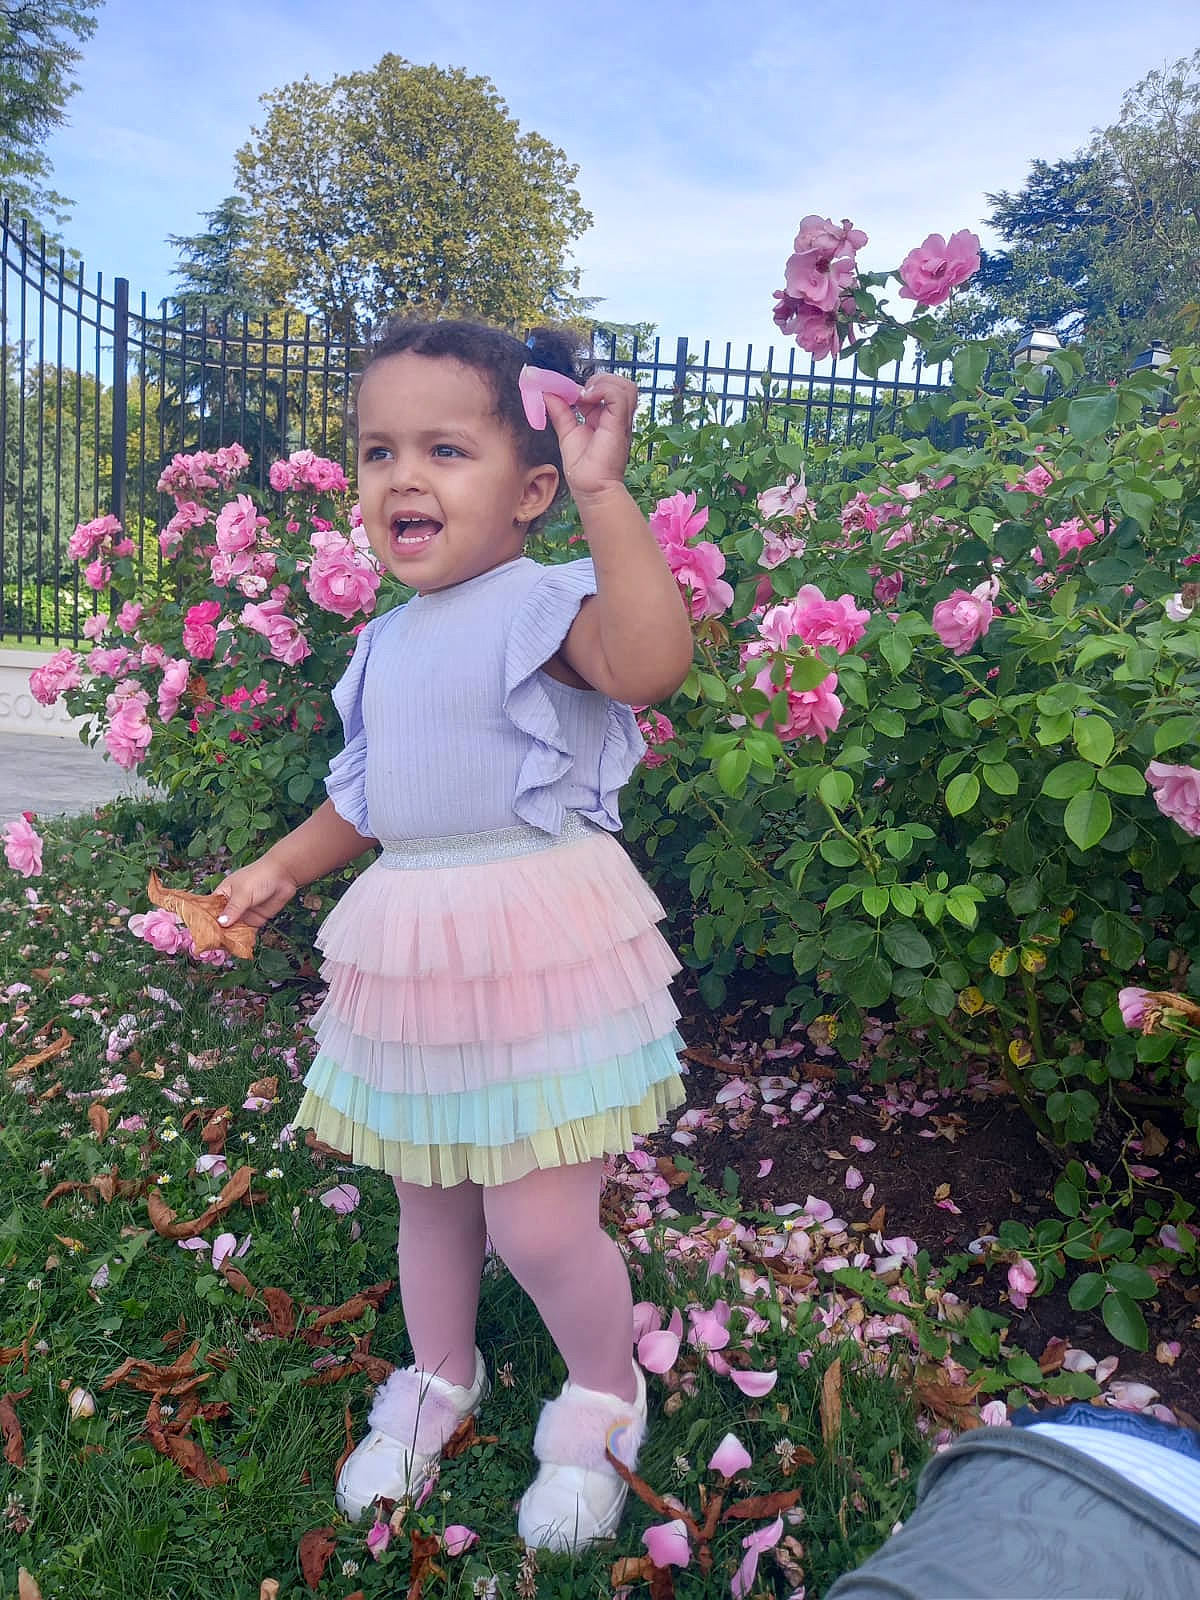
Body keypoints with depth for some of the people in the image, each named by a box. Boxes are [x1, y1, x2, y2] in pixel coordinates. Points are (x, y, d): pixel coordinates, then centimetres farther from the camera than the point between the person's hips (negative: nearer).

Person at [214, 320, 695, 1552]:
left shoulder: (545, 604, -14)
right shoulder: (386, 641, 11)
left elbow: (650, 664, -37)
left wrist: (603, 491, -38)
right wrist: (284, 866, 23)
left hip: (539, 939, -7)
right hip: (410, 946, 7)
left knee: (540, 1227, -1)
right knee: (427, 1197, 22)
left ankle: (601, 1399, 32)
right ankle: (438, 1378, 49)